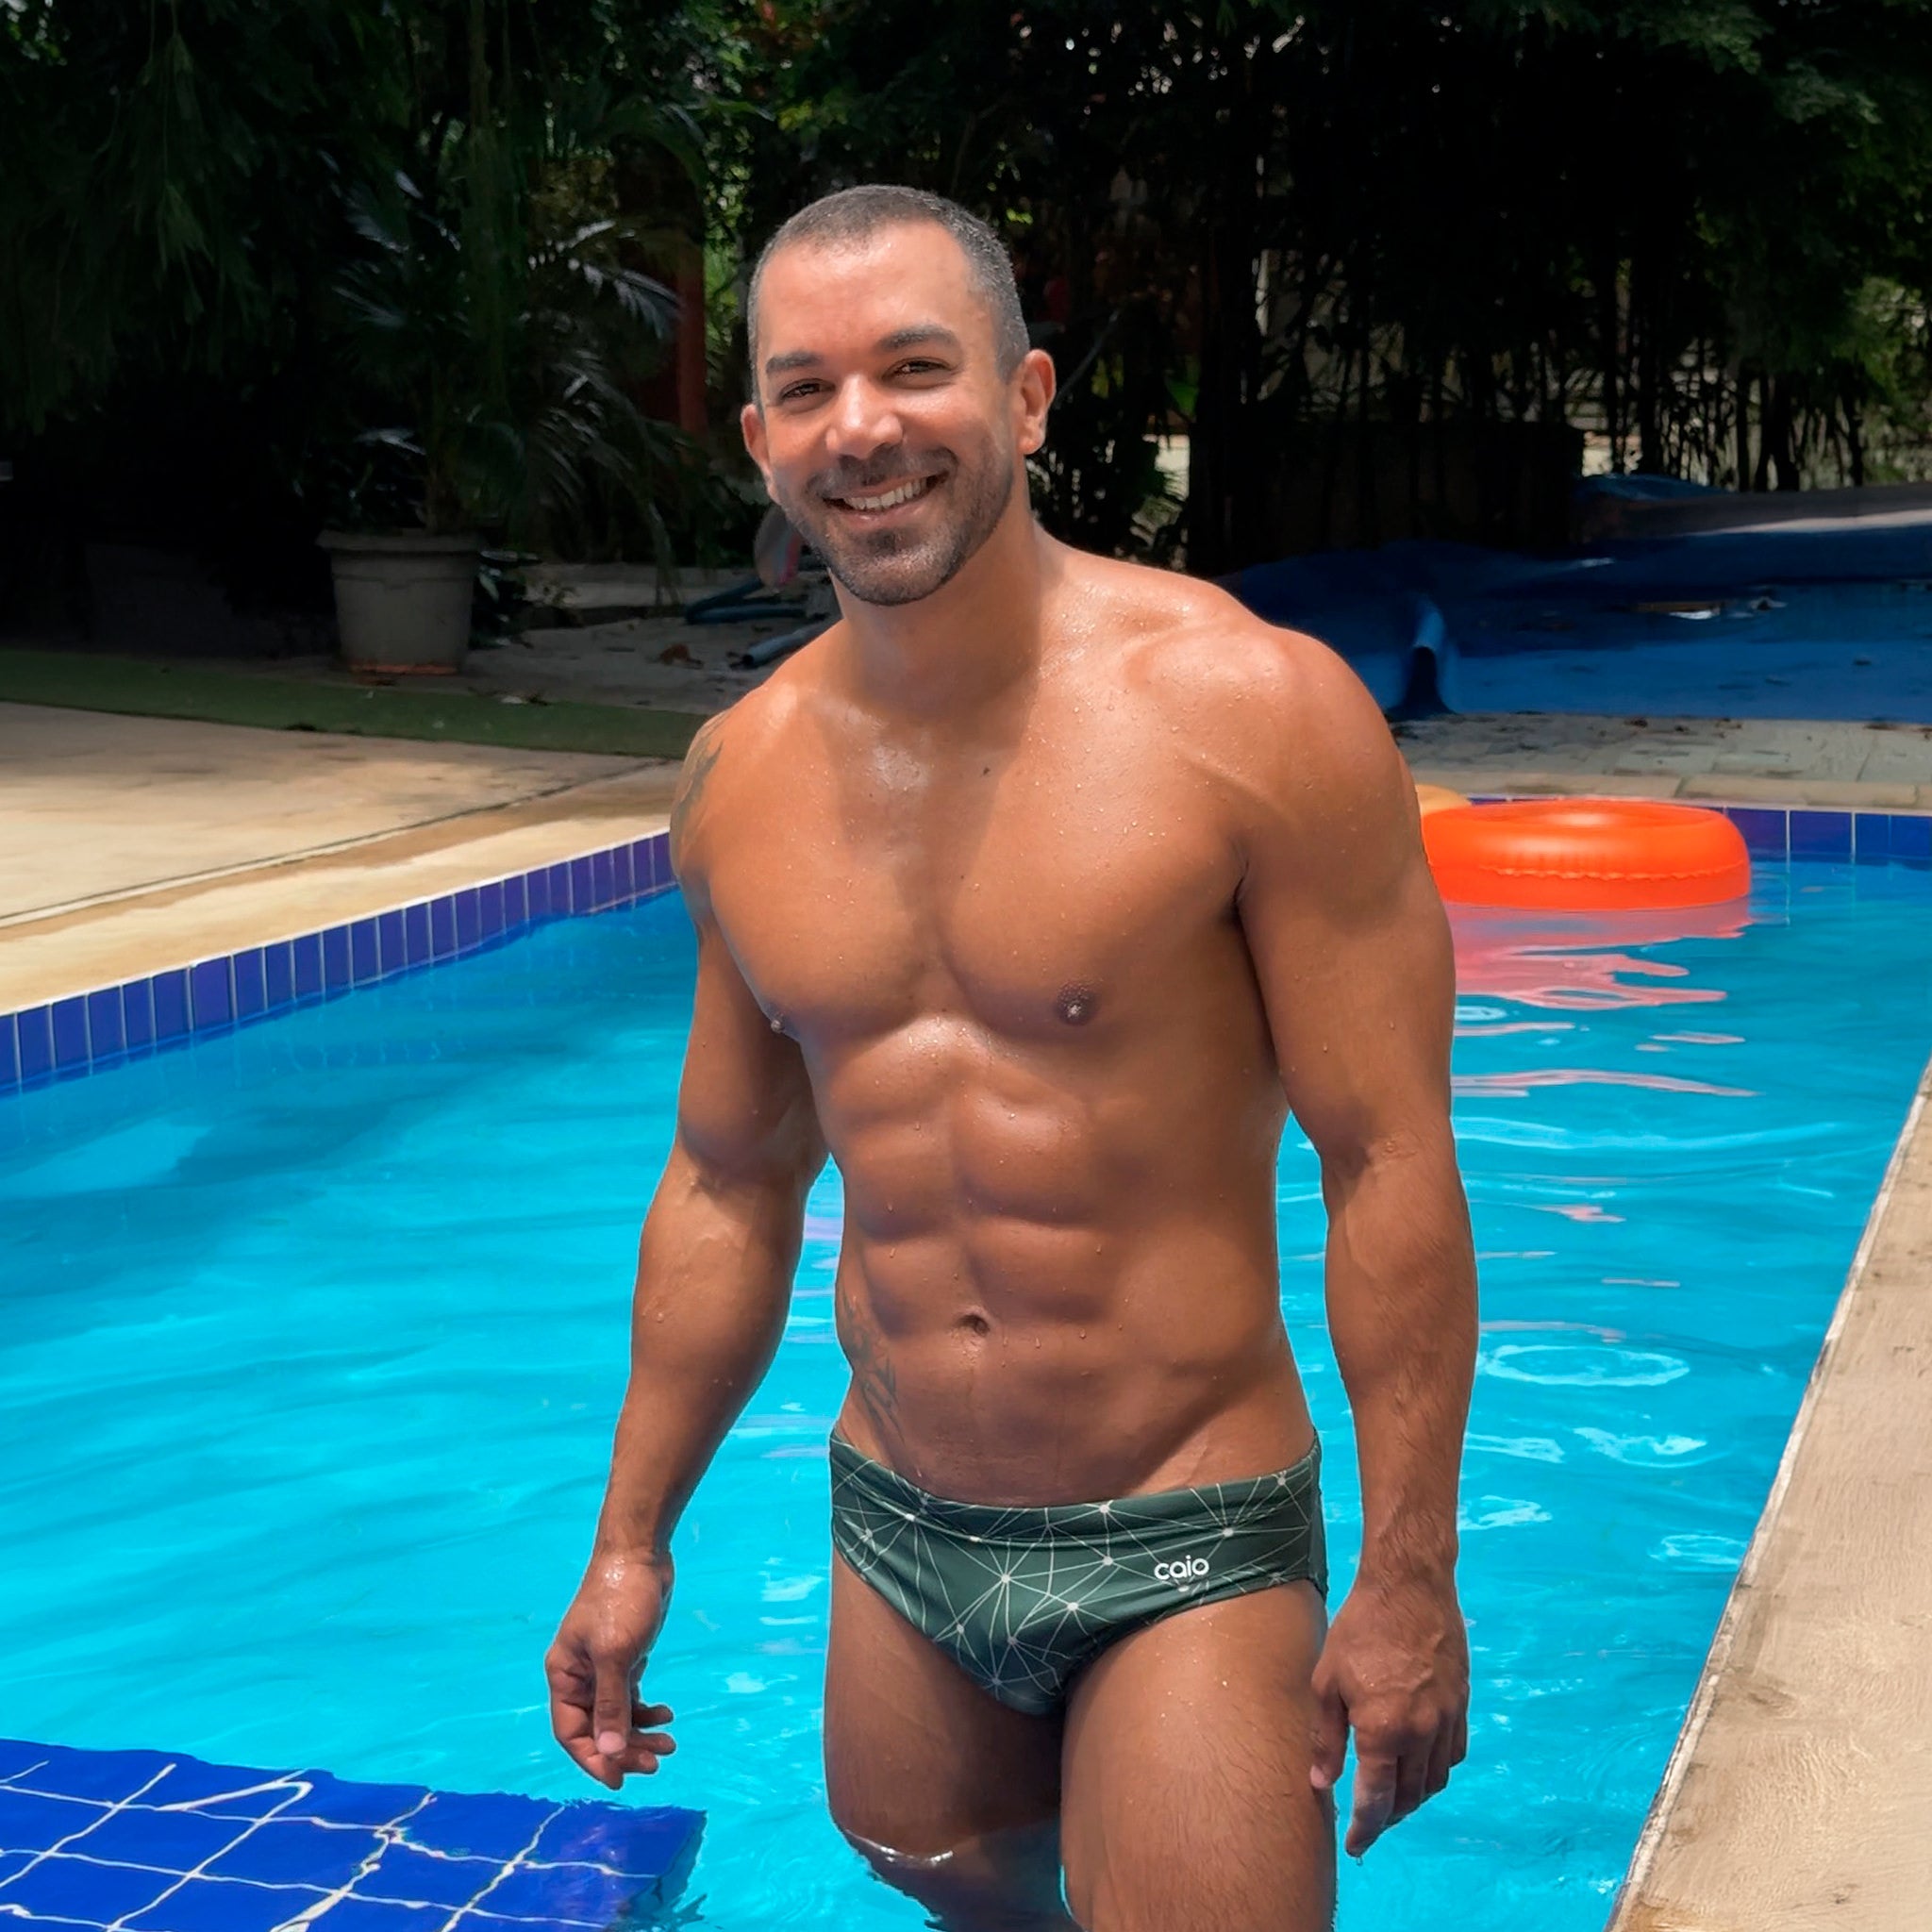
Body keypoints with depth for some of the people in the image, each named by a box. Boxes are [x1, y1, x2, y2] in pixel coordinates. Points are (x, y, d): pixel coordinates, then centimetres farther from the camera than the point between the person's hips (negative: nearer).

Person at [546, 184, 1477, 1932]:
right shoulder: (742, 778, 1)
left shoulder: (1249, 712, -15)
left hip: (1183, 1550, -5)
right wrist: (633, 1541, 13)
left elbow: (1388, 1165, -13)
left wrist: (1410, 1578, -14)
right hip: (893, 1539, 5)